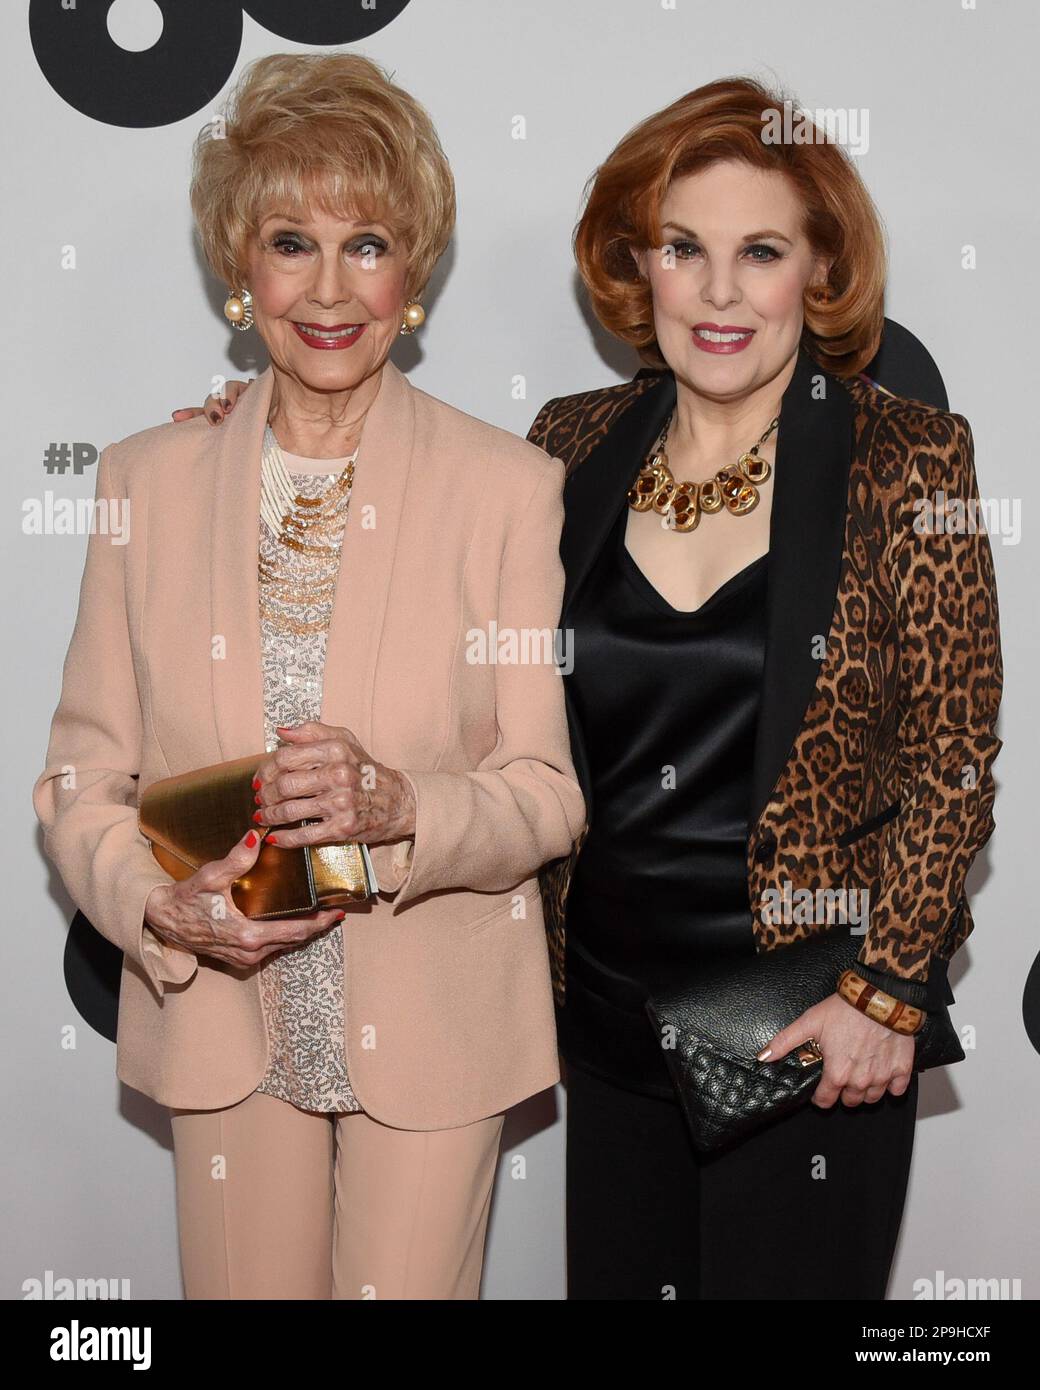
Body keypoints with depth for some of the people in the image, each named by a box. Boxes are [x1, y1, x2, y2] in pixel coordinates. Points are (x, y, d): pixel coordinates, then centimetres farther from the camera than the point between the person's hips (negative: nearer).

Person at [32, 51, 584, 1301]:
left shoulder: (511, 486, -7)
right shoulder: (147, 479, 0)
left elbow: (549, 793, -6)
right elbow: (82, 778, 1)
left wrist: (398, 808, -26)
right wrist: (163, 903, -19)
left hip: (433, 1027, -1)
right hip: (222, 1021, 2)